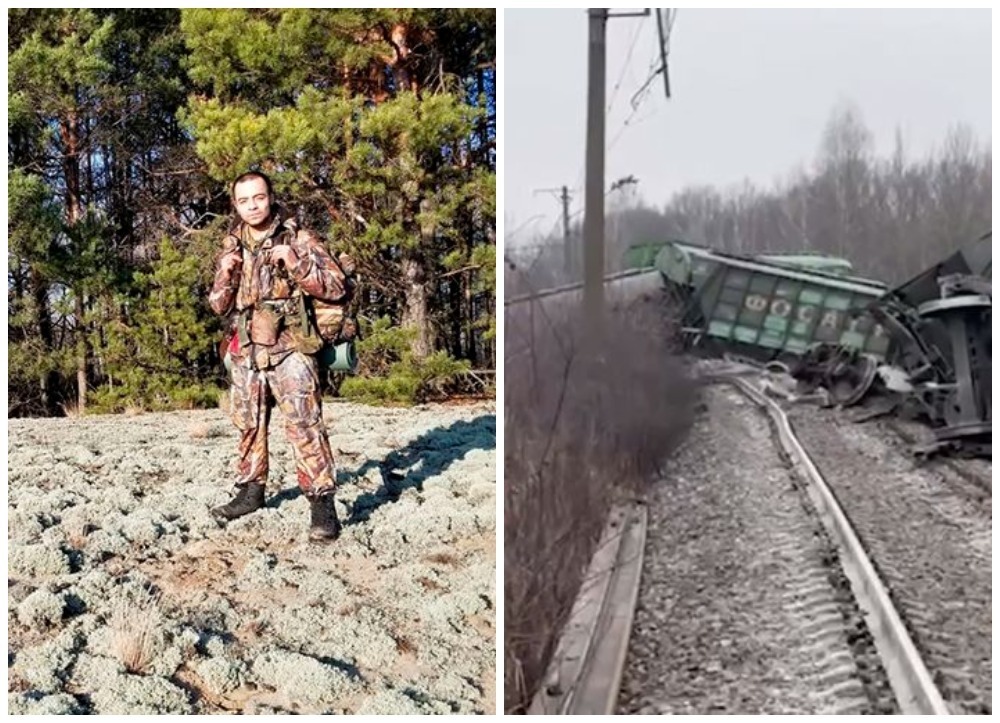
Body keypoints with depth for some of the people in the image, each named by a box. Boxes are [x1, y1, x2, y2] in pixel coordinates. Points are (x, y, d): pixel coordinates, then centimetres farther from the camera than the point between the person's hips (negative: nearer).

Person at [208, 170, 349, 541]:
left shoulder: (298, 239, -1)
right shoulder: (231, 248, 13)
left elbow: (336, 285, -6)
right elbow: (218, 305, 16)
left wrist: (295, 263, -19)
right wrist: (226, 274, -5)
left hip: (289, 351, -5)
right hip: (245, 354, 5)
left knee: (305, 426, -11)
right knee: (248, 426, 14)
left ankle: (322, 502, -8)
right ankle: (251, 490, 28)